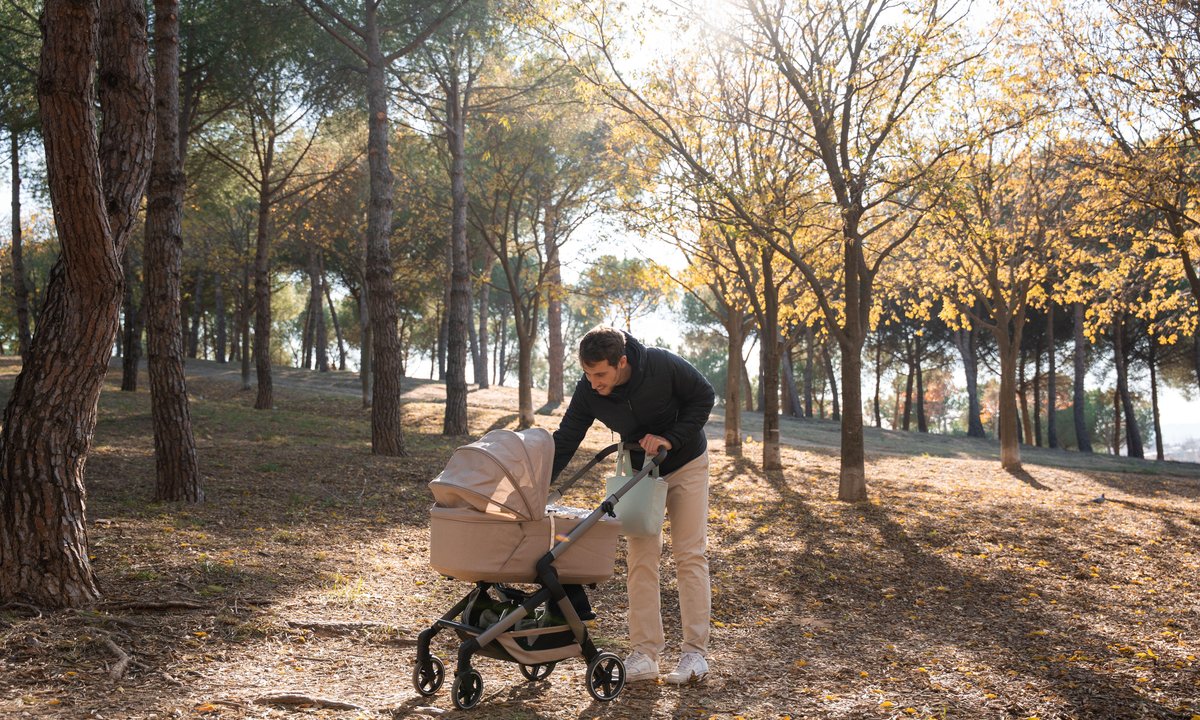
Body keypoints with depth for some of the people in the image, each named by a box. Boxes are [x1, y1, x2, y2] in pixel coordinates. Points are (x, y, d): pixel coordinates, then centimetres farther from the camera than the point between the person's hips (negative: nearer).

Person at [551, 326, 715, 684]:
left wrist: (670, 438, -26)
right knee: (641, 558, -3)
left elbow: (704, 397, -16)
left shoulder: (663, 366, -31)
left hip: (686, 464, -3)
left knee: (690, 555, -5)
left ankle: (695, 654, -1)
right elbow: (565, 442, -18)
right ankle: (645, 654, 1)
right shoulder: (588, 391, -22)